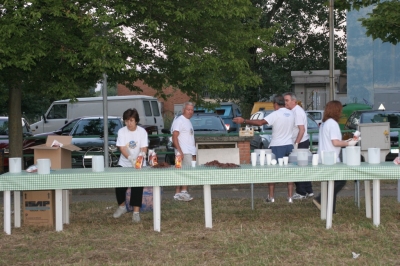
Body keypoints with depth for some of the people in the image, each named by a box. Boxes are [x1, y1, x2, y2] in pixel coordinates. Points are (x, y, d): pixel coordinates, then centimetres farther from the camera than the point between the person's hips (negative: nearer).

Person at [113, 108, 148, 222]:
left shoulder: (142, 131, -6)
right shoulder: (121, 131, -6)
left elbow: (144, 148, -11)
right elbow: (122, 148, -15)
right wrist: (130, 158, -34)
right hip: (124, 164, 1)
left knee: (137, 186, -15)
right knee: (119, 184, -6)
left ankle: (136, 212, -12)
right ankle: (122, 206, 22)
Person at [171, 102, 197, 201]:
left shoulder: (188, 122, 22)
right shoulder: (179, 120, -7)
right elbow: (174, 137, -14)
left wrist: (194, 153, 20)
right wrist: (180, 151, -22)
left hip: (190, 152, 9)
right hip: (184, 152, -9)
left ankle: (178, 193, 9)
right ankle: (183, 191, -14)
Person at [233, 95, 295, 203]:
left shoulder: (276, 114, -14)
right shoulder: (291, 114, 6)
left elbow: (260, 122, -23)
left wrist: (244, 121, -19)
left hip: (277, 146, -5)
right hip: (289, 145, 5)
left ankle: (271, 197, 6)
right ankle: (290, 197, 6)